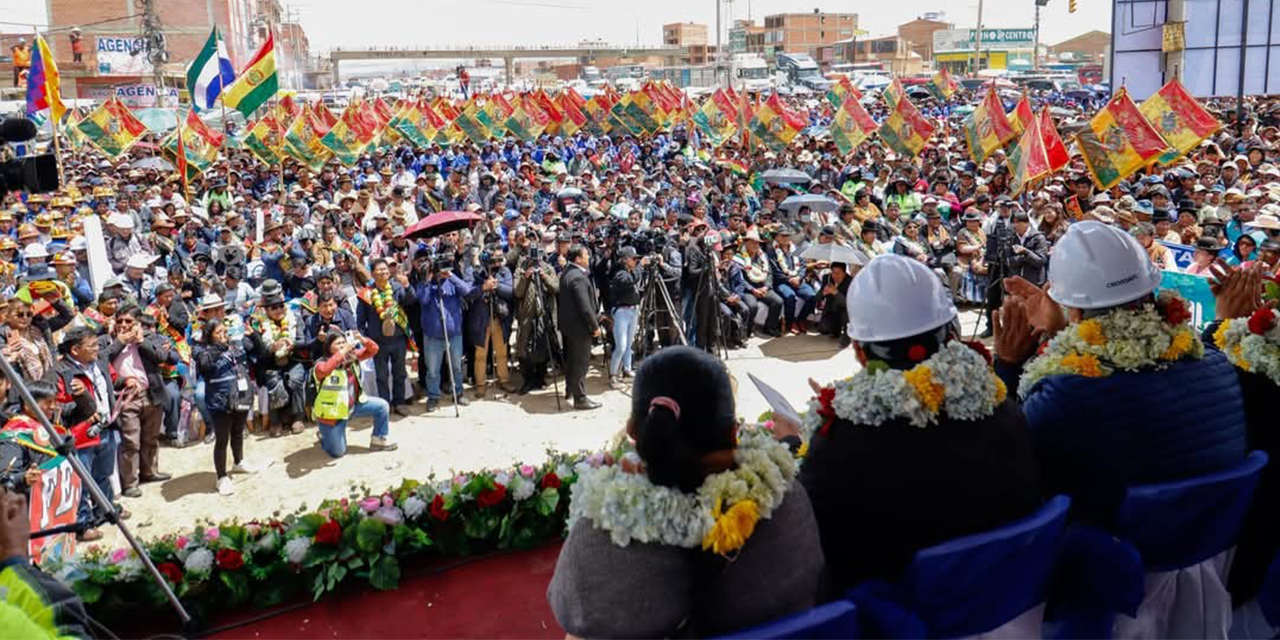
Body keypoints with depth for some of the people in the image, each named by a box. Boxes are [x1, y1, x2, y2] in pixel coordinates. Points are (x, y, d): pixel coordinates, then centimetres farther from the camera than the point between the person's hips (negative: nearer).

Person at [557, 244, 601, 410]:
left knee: (571, 359, 23)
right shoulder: (578, 278, -24)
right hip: (579, 325, -10)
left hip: (567, 323, 10)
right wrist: (595, 326, -17)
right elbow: (585, 306, -26)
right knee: (581, 362, -2)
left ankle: (570, 389, 38)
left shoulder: (566, 272, 7)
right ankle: (580, 399, 4)